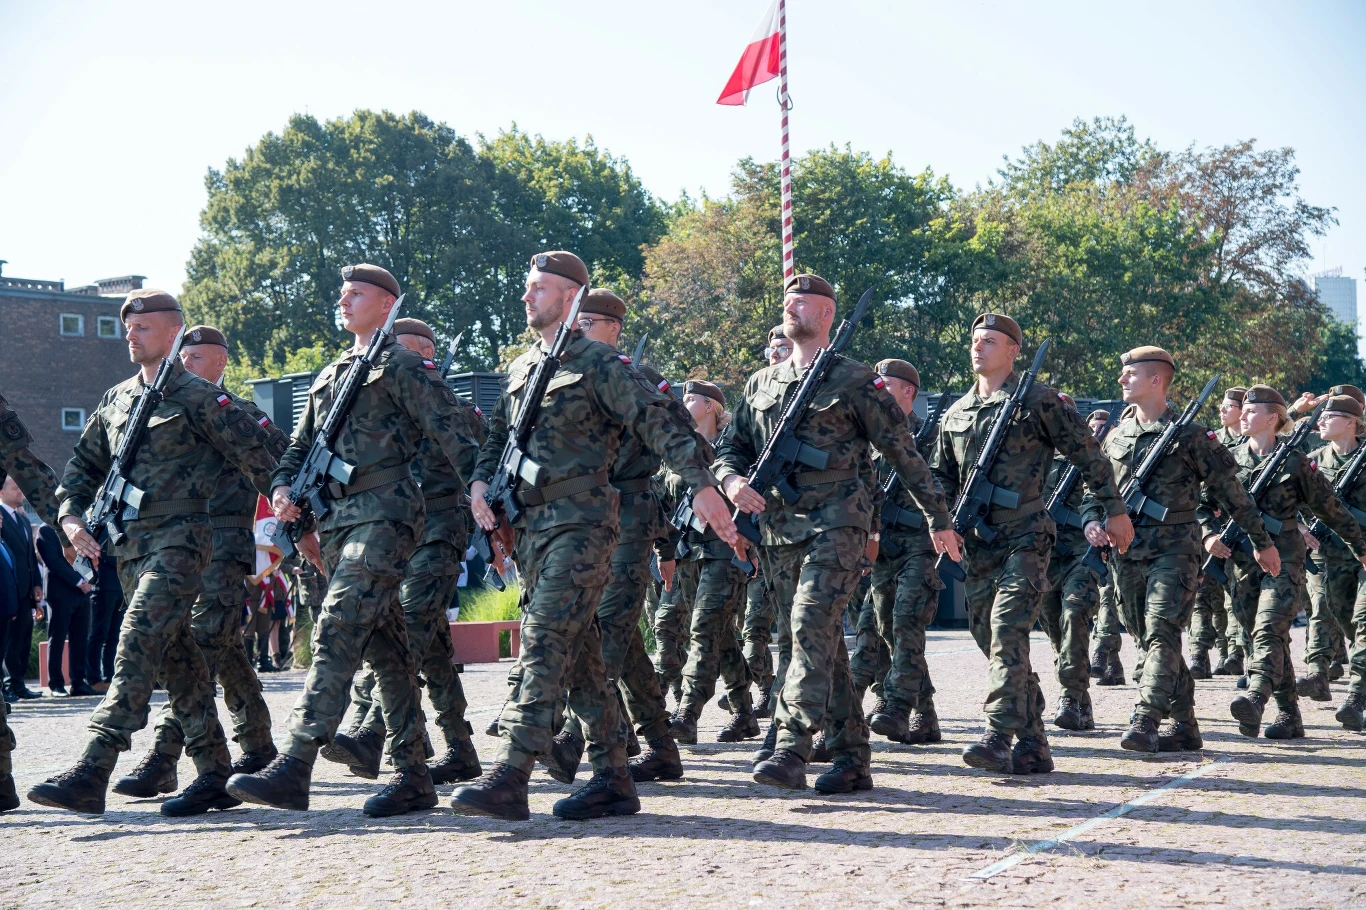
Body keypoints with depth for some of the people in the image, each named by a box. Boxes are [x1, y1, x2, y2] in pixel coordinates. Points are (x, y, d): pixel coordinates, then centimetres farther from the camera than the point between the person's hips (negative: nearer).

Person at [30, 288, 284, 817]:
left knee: (138, 646, -18)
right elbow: (83, 463, 24)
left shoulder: (197, 396, -5)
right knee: (178, 661, 9)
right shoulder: (116, 401, 17)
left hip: (179, 540, -8)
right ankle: (216, 778, 14)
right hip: (131, 545, 8)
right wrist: (71, 516, 8)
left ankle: (91, 774, -25)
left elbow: (257, 456, -5)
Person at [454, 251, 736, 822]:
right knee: (577, 656, 8)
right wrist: (480, 482, 6)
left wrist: (701, 483, -22)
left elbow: (657, 423, -11)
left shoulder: (599, 364, -4)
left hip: (580, 523, -8)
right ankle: (613, 780, 13)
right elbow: (498, 436, 27)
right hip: (530, 527, 8)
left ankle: (508, 778, -20)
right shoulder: (521, 370, 19)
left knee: (544, 646, -16)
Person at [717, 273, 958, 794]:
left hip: (837, 526, -6)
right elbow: (731, 448, 19)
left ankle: (791, 749, -27)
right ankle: (852, 759, 12)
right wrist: (732, 481, -5)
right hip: (779, 531, 6)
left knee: (811, 628, -21)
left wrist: (938, 518, 7)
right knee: (824, 643, 7)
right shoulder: (761, 384, 17)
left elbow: (903, 452, 5)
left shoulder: (854, 380, 2)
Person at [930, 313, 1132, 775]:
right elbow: (941, 478, 24)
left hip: (1024, 539, -6)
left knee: (1007, 632, -20)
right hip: (976, 546, 7)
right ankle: (1033, 746, 13)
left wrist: (1115, 511, 3)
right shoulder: (954, 414, 16)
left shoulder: (1038, 401, -1)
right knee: (992, 640, 6)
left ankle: (998, 738, -24)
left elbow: (1088, 454, 3)